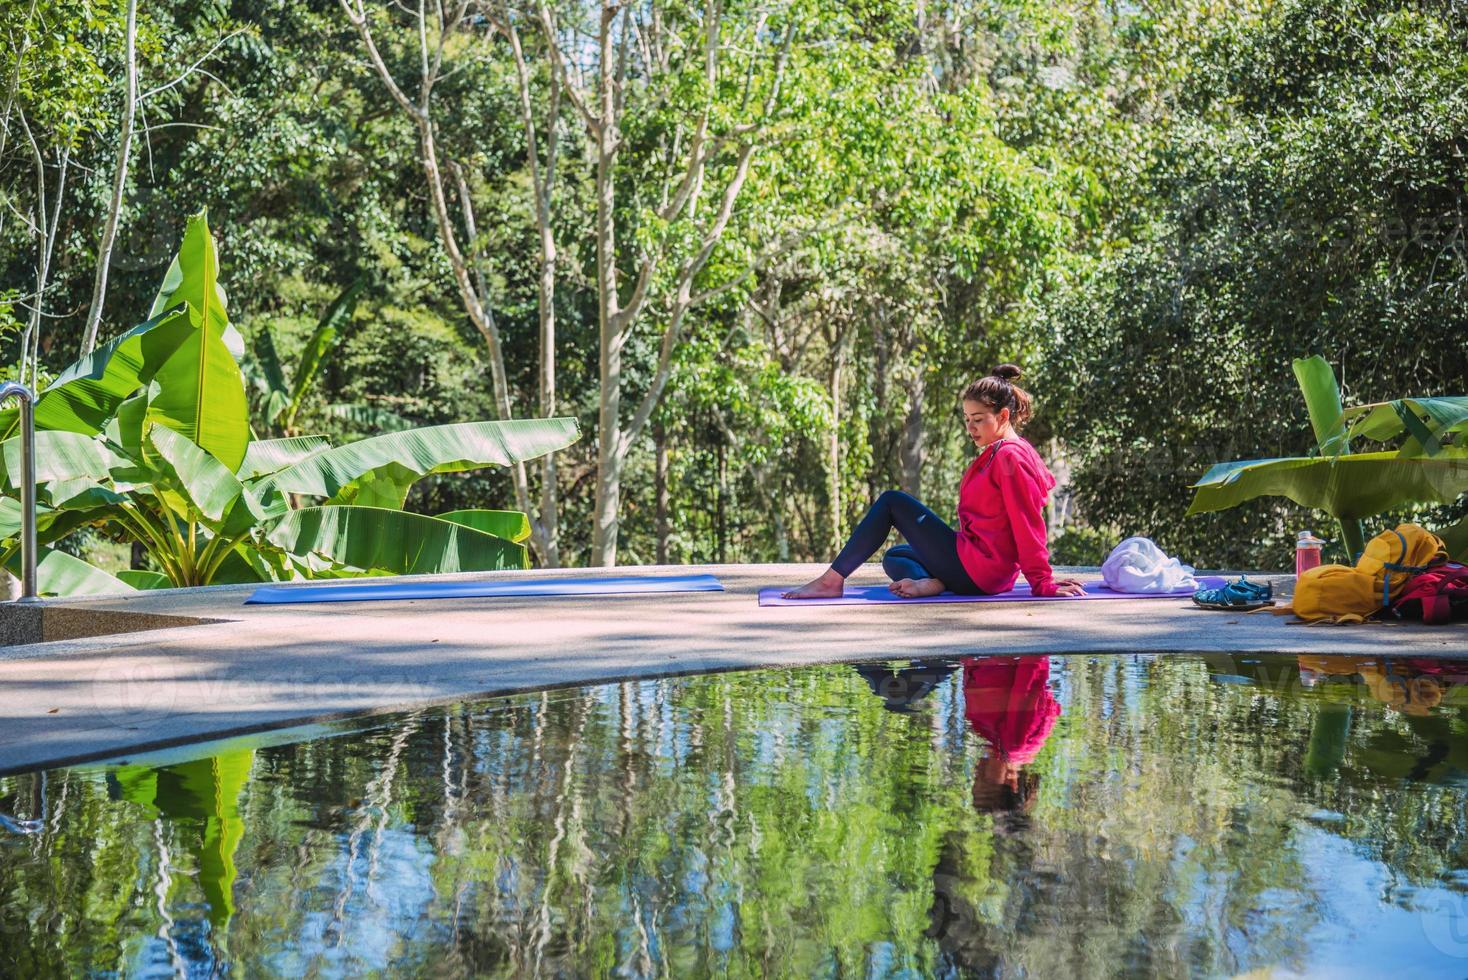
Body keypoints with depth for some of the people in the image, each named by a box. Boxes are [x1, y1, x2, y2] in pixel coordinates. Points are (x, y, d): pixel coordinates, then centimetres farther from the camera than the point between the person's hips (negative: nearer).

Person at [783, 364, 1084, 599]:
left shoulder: (1011, 456, -14)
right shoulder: (997, 454, 18)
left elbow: (1028, 526, -18)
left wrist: (1043, 583, -18)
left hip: (974, 568, -11)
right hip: (979, 574, 11)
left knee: (892, 502, -7)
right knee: (893, 558, 26)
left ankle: (831, 581, -8)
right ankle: (931, 583, -10)